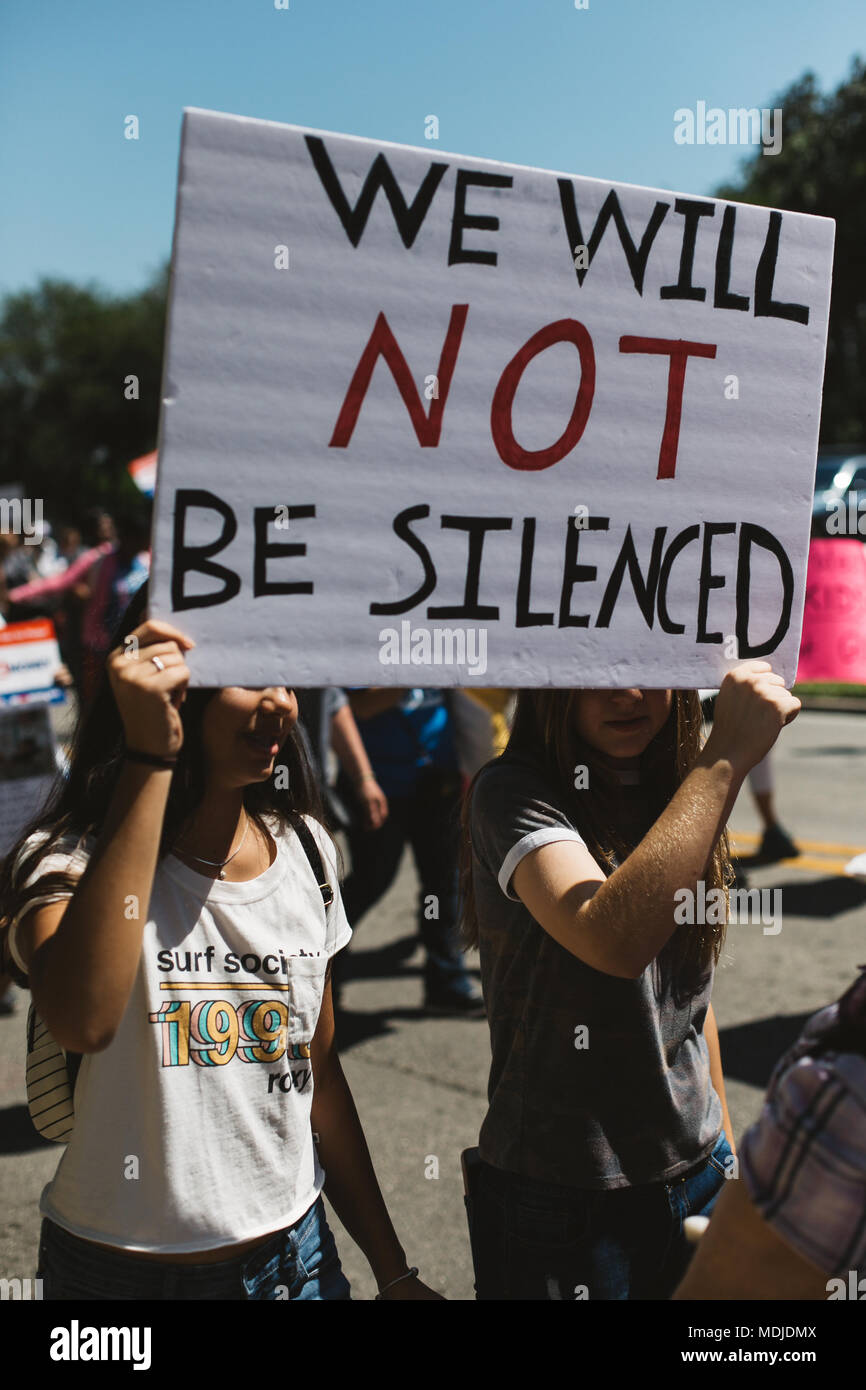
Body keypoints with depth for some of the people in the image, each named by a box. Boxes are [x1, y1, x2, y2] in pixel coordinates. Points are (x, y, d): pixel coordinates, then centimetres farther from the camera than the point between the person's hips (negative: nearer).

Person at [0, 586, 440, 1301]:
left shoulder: (303, 847, 0)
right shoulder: (70, 863, -16)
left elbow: (320, 1073, 7)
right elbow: (84, 1021, -38)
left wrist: (395, 1271, 9)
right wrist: (149, 758, -36)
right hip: (123, 1266, -3)